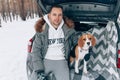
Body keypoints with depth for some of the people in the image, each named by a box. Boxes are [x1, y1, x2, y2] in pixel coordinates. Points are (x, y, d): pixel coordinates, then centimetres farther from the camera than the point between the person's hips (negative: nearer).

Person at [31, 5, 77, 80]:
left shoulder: (68, 28, 1)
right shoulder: (42, 29, -3)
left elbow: (76, 44, 15)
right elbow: (36, 50, -3)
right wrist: (38, 69, -13)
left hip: (61, 61, 0)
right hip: (45, 60, 0)